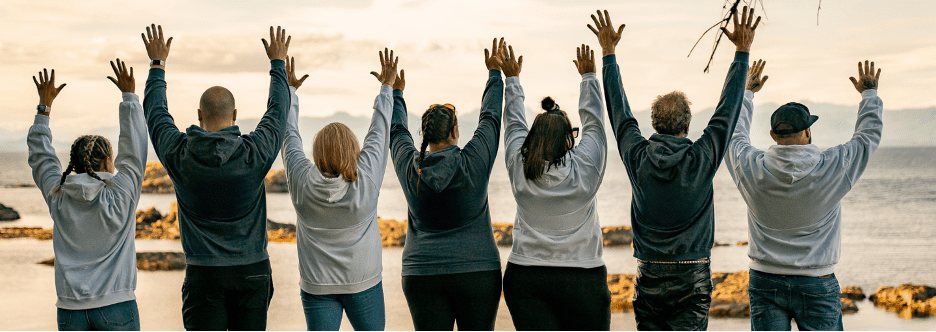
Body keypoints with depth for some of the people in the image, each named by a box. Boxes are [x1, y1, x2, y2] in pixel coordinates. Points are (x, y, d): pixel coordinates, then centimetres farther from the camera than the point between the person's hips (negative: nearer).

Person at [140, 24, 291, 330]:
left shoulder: (179, 155, -7)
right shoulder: (255, 153, -10)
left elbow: (155, 113, 10)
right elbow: (277, 111, 7)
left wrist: (157, 64, 24)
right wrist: (278, 63, 22)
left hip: (204, 274, 0)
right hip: (252, 271, 0)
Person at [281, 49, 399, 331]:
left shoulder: (302, 181, -11)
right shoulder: (367, 180, -14)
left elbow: (289, 136, 4)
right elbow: (379, 131, 0)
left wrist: (289, 89, 18)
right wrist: (388, 87, 14)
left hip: (317, 285, 1)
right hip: (363, 281, 0)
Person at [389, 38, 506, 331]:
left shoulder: (409, 166, -1)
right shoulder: (474, 163, -8)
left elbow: (395, 130, 18)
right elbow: (491, 117, 6)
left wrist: (394, 92, 34)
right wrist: (495, 73, 19)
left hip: (421, 274, 3)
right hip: (476, 272, -2)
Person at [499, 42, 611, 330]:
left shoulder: (518, 166, 0)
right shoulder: (586, 166, -5)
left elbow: (513, 123, 17)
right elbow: (593, 120, 9)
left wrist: (512, 79, 31)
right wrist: (588, 76, 23)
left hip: (524, 278, 2)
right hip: (582, 279, -2)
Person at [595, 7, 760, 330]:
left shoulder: (638, 157, -5)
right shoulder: (702, 158, -10)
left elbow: (619, 110, 7)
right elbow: (728, 109, -1)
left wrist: (608, 53, 16)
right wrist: (742, 51, 7)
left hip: (648, 280, 2)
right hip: (691, 279, -2)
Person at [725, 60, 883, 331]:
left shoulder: (752, 169, -8)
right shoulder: (832, 168, -13)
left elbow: (733, 132, 13)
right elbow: (870, 133, 5)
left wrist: (747, 92, 28)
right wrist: (869, 92, 22)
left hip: (765, 281, 2)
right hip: (816, 286, -2)